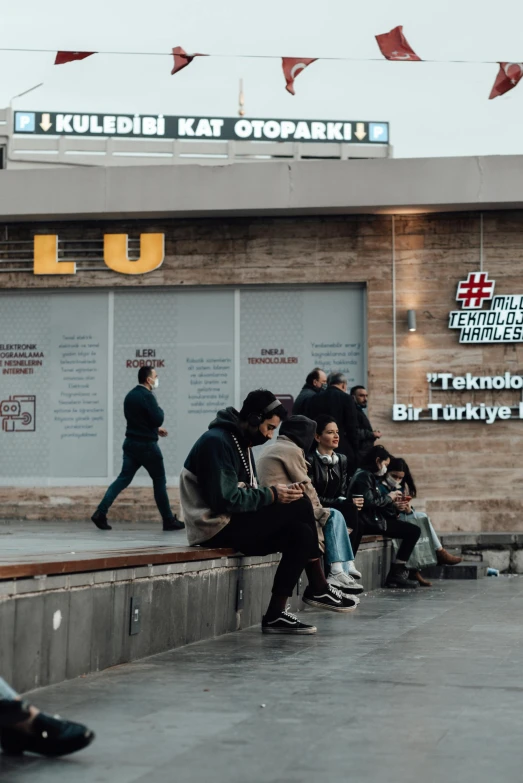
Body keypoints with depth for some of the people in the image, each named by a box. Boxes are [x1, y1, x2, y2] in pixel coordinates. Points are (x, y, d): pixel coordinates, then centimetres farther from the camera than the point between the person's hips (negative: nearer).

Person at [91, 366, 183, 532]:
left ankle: (101, 512, -7)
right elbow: (158, 419, -20)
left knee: (123, 479, 6)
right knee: (159, 481, 5)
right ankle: (169, 521, 11)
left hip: (130, 443, 7)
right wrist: (160, 410, 1)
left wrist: (155, 429, 21)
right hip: (146, 445, -7)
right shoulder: (147, 396, -16)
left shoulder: (130, 395, 11)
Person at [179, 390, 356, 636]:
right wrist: (271, 495, -17)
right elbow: (225, 499, -24)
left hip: (233, 525, 10)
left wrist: (277, 493, -4)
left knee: (301, 533, -6)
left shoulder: (242, 444, 16)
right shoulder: (216, 442, -16)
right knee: (299, 505, -16)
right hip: (217, 528, -10)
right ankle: (319, 589, -7)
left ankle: (275, 615, -5)